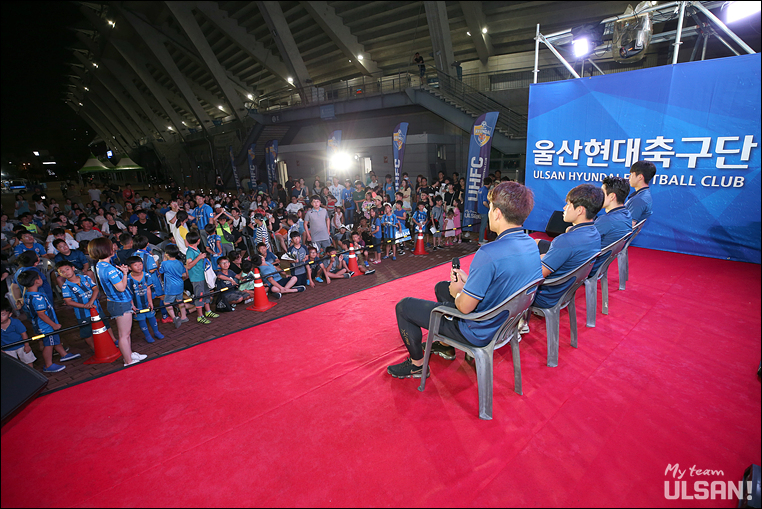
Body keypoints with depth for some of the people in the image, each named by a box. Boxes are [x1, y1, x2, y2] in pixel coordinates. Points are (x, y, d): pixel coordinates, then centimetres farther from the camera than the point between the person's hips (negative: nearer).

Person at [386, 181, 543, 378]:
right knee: (441, 286, 28)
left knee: (403, 306, 3)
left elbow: (465, 307, -27)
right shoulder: (531, 246, -5)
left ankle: (416, 364, 22)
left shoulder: (489, 253, -34)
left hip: (479, 332, -9)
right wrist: (469, 281, 1)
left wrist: (458, 291, -5)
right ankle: (446, 345, 40)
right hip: (504, 322, 9)